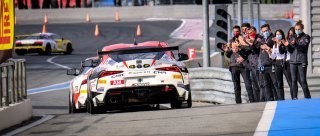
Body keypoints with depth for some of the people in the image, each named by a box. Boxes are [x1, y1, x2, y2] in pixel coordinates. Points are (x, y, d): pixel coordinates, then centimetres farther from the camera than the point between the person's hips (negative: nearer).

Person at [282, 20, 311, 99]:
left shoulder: (306, 37, 2)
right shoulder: (293, 37, 14)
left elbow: (303, 47, -14)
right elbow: (290, 50, 9)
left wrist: (295, 44, -32)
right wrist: (287, 45, -12)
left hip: (302, 62, -4)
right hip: (293, 61, 4)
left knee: (303, 80, -6)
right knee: (294, 80, 2)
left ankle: (307, 98, 0)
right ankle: (294, 98, 5)